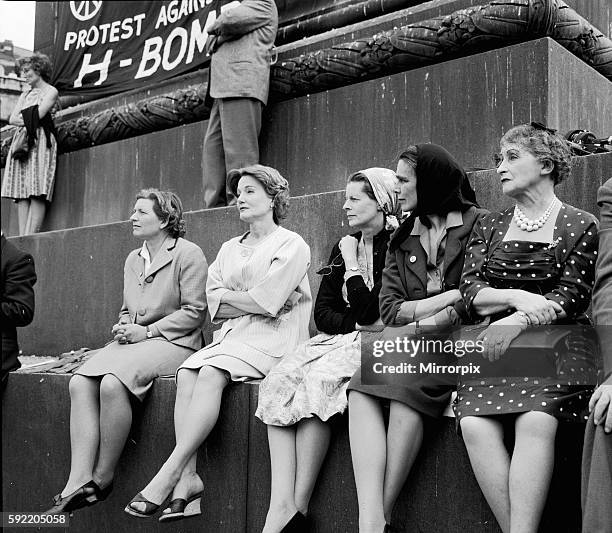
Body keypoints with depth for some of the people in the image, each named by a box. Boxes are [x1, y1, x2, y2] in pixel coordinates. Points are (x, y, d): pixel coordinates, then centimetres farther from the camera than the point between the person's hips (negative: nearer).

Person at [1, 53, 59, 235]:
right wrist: (28, 118, -2)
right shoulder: (25, 94, 25)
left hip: (40, 141, -7)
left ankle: (30, 236, -20)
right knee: (21, 193, -3)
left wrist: (21, 117, 6)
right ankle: (22, 237, -7)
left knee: (37, 194, -14)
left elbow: (37, 115, -9)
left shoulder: (51, 91, 6)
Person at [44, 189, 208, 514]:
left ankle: (102, 479, -17)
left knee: (112, 383, -32)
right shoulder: (133, 259, 21)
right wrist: (123, 326, 3)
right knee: (79, 383, -20)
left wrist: (146, 331, -13)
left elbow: (194, 312, -9)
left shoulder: (188, 254, -4)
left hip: (173, 342, -7)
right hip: (133, 341, 7)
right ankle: (78, 483, -24)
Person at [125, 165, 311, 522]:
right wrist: (255, 302, -5)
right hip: (230, 336, 6)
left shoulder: (292, 245, 3)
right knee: (186, 375, -23)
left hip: (272, 338, -6)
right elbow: (213, 306, 10)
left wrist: (227, 294, 4)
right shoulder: (229, 249, 23)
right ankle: (188, 478, -28)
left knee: (210, 374, -30)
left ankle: (169, 473, -30)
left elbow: (265, 302, -11)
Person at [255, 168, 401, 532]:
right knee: (279, 381, -19)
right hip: (338, 338, 7)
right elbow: (323, 312, 13)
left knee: (318, 380, -31)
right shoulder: (345, 247, 17)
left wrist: (351, 264, -5)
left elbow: (370, 312, -12)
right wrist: (358, 322, -5)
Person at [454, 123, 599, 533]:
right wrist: (518, 297, -12)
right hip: (494, 345, 3)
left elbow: (572, 298, -3)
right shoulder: (489, 227, 17)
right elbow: (470, 291, 7)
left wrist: (517, 322, -17)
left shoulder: (581, 226, 7)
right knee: (475, 424, -25)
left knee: (535, 422, -31)